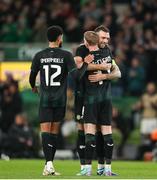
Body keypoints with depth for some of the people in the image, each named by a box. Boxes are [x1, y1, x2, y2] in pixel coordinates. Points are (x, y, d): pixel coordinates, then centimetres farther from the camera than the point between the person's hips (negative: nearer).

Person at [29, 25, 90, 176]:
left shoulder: (39, 56, -1)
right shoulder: (66, 55, -6)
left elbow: (32, 77, 8)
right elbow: (76, 75, -14)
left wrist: (34, 87, 30)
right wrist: (86, 64, 2)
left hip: (45, 99, 0)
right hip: (60, 100, 0)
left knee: (45, 130, -4)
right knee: (54, 131, 10)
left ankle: (49, 163, -22)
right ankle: (49, 164, 12)